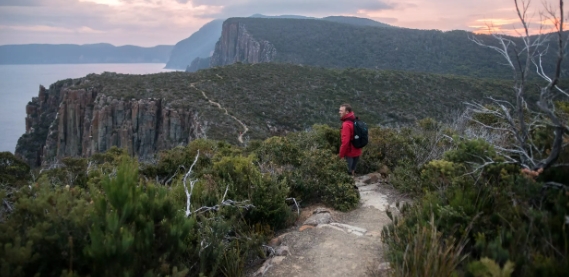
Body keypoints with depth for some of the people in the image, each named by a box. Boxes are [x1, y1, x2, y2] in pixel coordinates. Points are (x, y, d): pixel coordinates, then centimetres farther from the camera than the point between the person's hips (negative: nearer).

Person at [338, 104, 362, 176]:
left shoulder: (346, 124, -22)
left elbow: (345, 142, -26)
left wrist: (341, 155, -16)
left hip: (350, 153, -9)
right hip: (357, 152, 9)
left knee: (348, 174, 1)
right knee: (352, 172, 20)